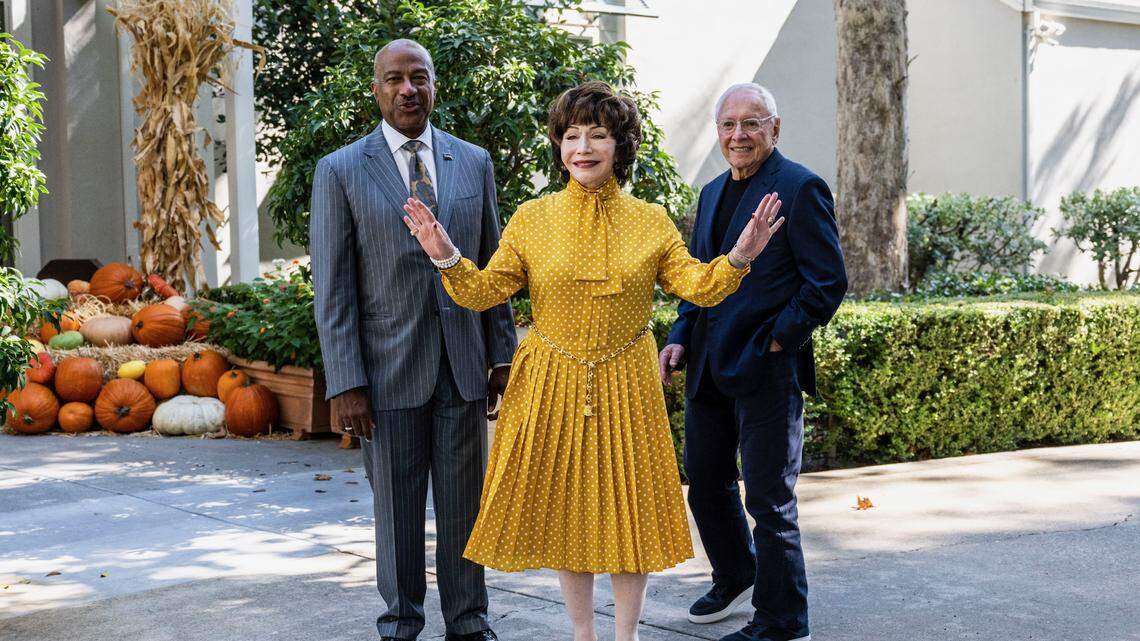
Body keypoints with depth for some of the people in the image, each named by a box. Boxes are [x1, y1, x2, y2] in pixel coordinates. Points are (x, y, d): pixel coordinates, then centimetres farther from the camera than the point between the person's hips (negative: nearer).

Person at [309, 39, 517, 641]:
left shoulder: (474, 162, 7)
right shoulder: (340, 172, -2)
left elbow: (491, 267, 10)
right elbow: (332, 289, -5)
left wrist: (502, 355, 7)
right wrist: (345, 383, -10)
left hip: (462, 366, 2)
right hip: (390, 370, -2)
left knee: (464, 502, 10)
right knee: (396, 506, 9)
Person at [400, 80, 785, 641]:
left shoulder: (651, 221, 1)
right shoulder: (532, 219, -1)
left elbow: (698, 287, -6)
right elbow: (484, 292, -3)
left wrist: (739, 257, -23)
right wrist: (446, 257, -20)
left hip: (625, 385, 0)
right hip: (551, 385, 0)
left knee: (627, 505, 6)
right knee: (564, 506, 8)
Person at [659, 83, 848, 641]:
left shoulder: (799, 188, -9)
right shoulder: (712, 193, 15)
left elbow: (828, 282, -12)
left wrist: (776, 342, -16)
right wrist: (680, 340, 8)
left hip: (767, 368, -8)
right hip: (709, 366, 8)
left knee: (769, 499, 0)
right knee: (705, 483, 19)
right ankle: (734, 576, 42)